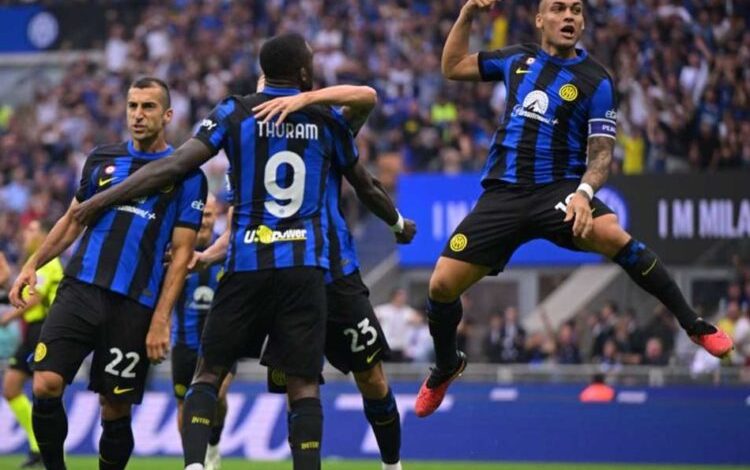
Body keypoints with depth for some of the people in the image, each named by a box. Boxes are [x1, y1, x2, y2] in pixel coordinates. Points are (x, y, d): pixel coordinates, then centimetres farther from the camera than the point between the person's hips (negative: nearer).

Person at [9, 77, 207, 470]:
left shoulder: (187, 176, 3)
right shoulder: (102, 158, 14)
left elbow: (181, 253, 0)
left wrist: (161, 320, -8)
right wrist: (33, 265, 14)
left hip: (134, 305, -3)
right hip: (79, 289, 3)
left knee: (115, 410, 1)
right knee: (46, 386, -15)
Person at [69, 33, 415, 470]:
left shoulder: (236, 113, 2)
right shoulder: (327, 118, 7)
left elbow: (174, 166, -7)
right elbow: (366, 187, 21)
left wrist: (102, 199, -1)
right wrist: (399, 223, 42)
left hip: (247, 262, 0)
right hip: (305, 264, 0)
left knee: (210, 370, 8)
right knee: (303, 382, 0)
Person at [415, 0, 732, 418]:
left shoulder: (595, 81, -2)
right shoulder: (519, 59, 11)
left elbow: (602, 153, -5)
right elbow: (453, 67, 23)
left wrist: (584, 192, -25)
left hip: (558, 190, -4)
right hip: (502, 194, 4)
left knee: (611, 235, -36)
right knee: (442, 285, -5)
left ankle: (695, 325, -27)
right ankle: (446, 367, 27)